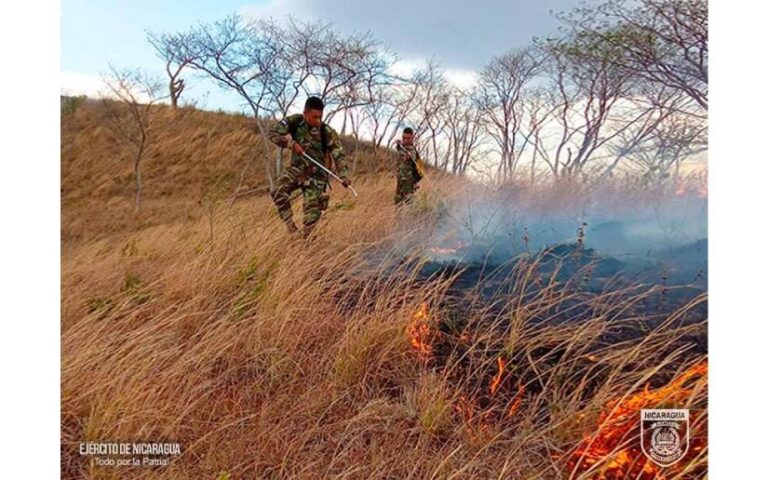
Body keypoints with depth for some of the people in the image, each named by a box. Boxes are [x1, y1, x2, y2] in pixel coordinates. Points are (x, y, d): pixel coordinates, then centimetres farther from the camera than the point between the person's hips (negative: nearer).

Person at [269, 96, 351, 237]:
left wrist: (344, 175, -28)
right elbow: (273, 132, -7)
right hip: (296, 169, 2)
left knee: (312, 210, -6)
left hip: (316, 175, -2)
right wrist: (291, 143, -21)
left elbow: (339, 155, -14)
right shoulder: (295, 121, -9)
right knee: (279, 192, -22)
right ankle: (291, 227, -12)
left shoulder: (327, 133, -15)